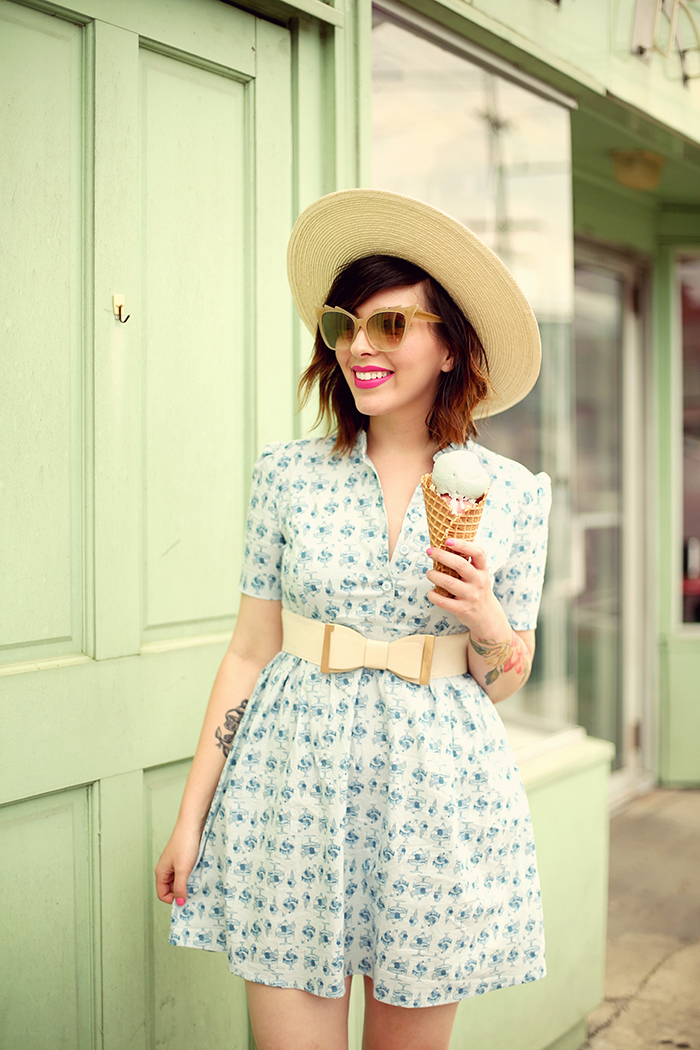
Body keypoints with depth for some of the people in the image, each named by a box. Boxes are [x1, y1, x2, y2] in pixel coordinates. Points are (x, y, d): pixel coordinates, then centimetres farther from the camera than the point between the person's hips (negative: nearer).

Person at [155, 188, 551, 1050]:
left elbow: (504, 681, 8)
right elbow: (250, 652, 3)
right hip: (295, 783, 0)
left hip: (438, 791, 1)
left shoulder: (513, 495, 1)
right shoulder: (288, 473, 1)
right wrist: (192, 815, 2)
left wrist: (488, 625, -14)